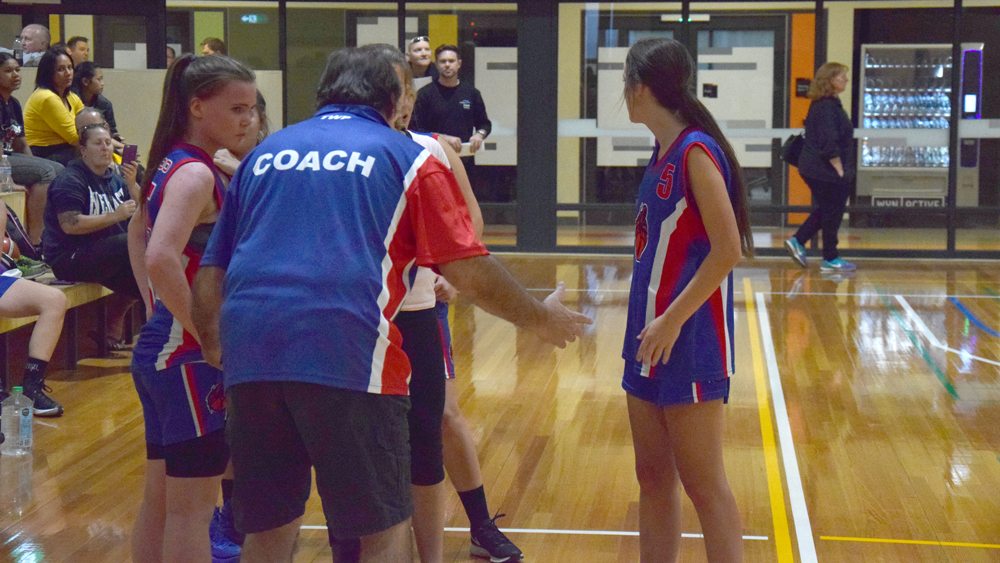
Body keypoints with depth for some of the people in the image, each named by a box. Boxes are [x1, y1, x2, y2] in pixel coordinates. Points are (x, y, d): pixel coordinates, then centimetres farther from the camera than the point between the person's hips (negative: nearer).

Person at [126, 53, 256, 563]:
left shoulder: (171, 164, 10)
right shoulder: (195, 173, -17)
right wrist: (207, 335, -23)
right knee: (192, 506, -2)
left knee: (160, 498, 16)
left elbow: (139, 234, 26)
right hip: (189, 358, -9)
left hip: (158, 347, 9)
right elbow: (161, 258, -31)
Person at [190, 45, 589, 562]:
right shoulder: (406, 157, 11)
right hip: (349, 352, -4)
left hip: (248, 355, 5)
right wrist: (541, 319, 18)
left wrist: (213, 348, 38)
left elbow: (209, 277, 21)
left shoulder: (265, 152, 22)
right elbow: (470, 272, 3)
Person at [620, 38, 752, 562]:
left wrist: (672, 320, -21)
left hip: (689, 342, -9)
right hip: (652, 337, 9)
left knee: (702, 481, -2)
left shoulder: (696, 151, -14)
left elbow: (728, 250, -20)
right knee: (653, 476, 13)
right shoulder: (663, 154, 12)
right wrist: (649, 322, 14)